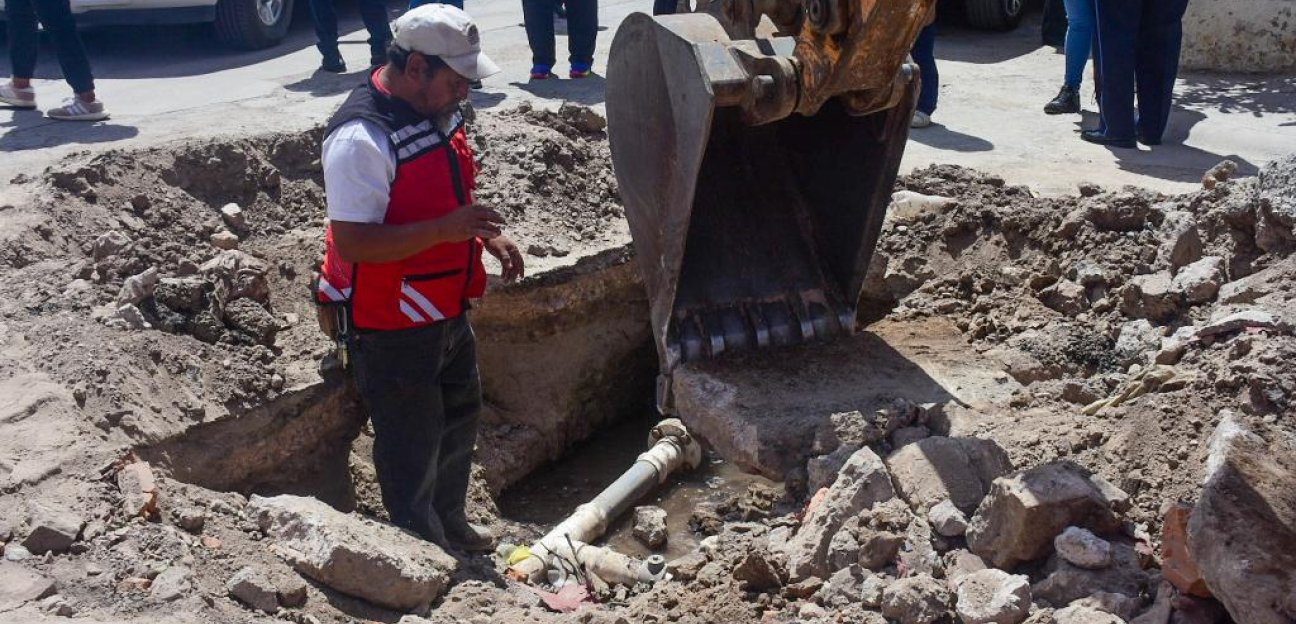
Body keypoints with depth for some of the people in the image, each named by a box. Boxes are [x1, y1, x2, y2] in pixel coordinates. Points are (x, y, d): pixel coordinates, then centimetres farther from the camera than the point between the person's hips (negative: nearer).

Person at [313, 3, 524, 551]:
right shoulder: (361, 138, -27)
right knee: (411, 444, 7)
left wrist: (489, 237, 3)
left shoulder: (437, 114, 3)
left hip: (447, 312, 10)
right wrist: (444, 230, -36)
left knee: (459, 415, 26)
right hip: (390, 327, -10)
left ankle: (450, 523, 47)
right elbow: (351, 242, -31)